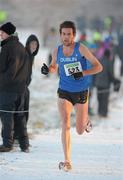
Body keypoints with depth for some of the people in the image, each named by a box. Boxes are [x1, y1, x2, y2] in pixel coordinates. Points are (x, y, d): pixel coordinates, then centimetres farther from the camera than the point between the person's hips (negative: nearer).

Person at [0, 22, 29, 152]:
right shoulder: (21, 47, 14)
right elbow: (26, 67, 16)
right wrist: (23, 80, 15)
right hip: (21, 87, 8)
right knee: (20, 115, 11)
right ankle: (24, 144, 11)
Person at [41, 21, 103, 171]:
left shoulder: (81, 49, -12)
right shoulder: (57, 51, -2)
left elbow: (98, 67, -12)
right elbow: (54, 67, 19)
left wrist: (82, 73, -27)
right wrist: (47, 69, -5)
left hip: (81, 93, -1)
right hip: (64, 93, 1)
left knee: (80, 131, 8)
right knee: (65, 126, -18)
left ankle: (85, 119, 46)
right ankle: (67, 162, -16)